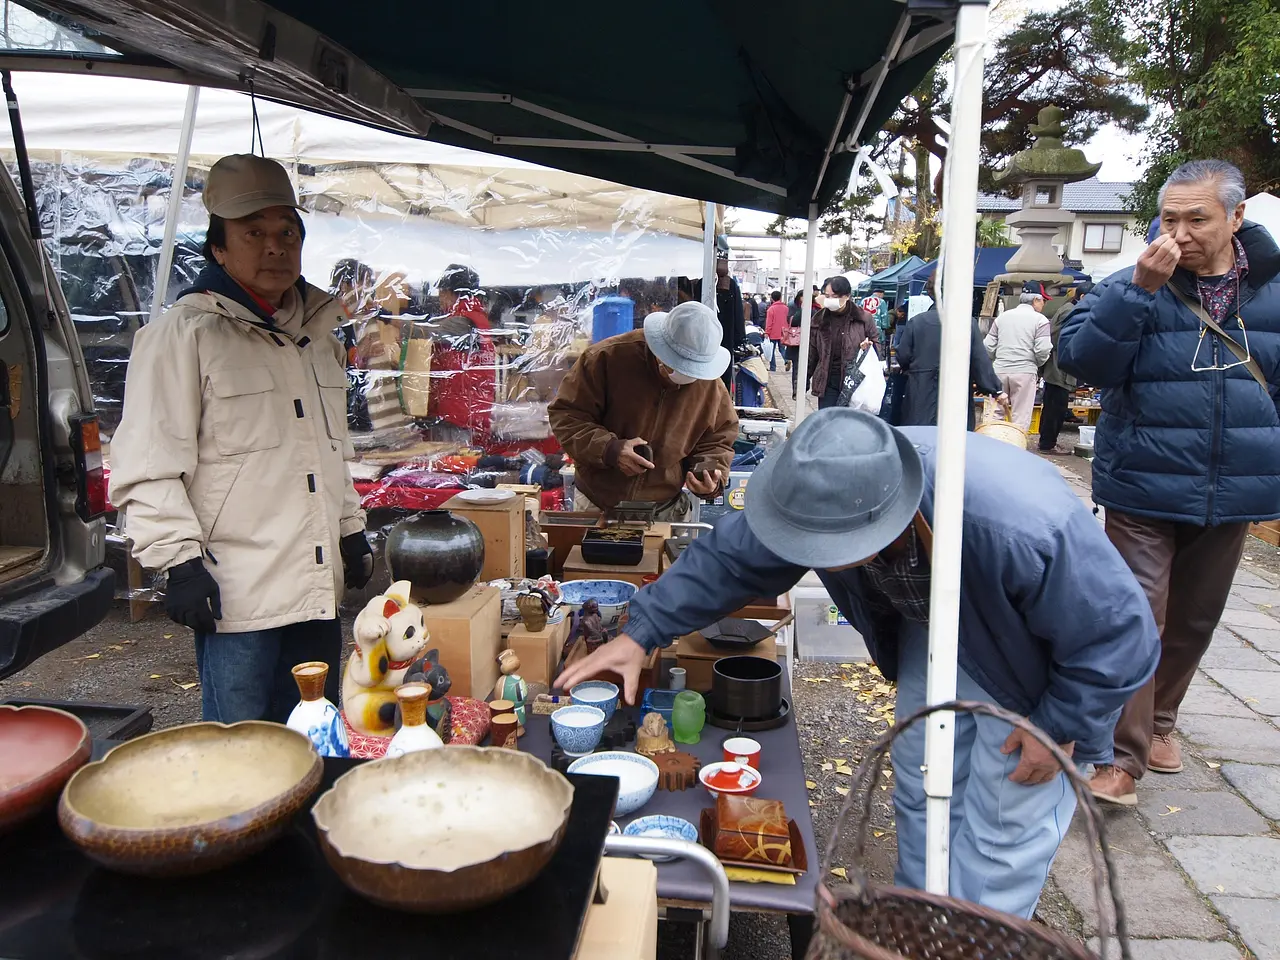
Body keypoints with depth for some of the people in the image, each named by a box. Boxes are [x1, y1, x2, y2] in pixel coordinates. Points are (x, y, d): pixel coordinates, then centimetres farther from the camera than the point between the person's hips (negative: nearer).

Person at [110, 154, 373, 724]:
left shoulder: (317, 335, 15)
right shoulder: (184, 334, -8)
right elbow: (147, 467, -12)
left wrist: (352, 529, 20)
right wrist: (179, 559, -17)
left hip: (319, 587, 7)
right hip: (237, 594, -6)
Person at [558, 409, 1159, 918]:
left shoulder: (1024, 529, -46)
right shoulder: (827, 493, -30)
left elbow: (1119, 633, -29)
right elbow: (729, 558, -16)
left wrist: (1059, 727, -18)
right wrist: (641, 633, -20)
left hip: (1027, 659, -5)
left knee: (1001, 831, -1)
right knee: (922, 793, 16)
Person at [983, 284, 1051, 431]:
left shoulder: (1002, 316, 9)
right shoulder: (1040, 320, -4)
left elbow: (988, 345, 7)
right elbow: (1042, 350, -11)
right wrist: (1037, 364, 10)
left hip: (999, 370, 4)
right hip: (1025, 372, -4)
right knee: (1021, 418, 1)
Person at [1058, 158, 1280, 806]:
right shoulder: (1136, 285, -6)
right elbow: (1082, 360, -19)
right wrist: (1139, 289, -29)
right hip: (1145, 491, -4)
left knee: (1194, 620, 16)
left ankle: (1158, 722, 36)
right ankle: (1123, 758, 1)